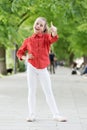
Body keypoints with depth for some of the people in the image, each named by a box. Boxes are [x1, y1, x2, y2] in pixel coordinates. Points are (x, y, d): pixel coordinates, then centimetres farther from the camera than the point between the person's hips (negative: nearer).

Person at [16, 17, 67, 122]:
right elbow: (19, 52, 14)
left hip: (43, 69, -1)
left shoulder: (46, 37, -1)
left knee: (48, 92, 3)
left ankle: (56, 115, 7)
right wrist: (25, 57, -7)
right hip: (31, 68, 1)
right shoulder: (28, 40, 3)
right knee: (31, 92, 5)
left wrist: (54, 32, -49)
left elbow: (53, 39, -26)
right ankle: (32, 115, 11)